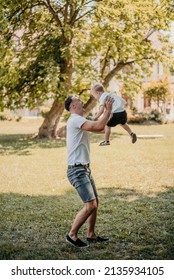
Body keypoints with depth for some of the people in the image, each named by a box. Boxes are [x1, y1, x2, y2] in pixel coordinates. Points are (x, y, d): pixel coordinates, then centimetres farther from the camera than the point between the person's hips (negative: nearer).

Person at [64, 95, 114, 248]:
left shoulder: (80, 121, 17)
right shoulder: (75, 120, -14)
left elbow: (100, 128, 23)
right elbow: (98, 126, -24)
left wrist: (107, 112, 13)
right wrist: (108, 111, -13)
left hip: (85, 169, 11)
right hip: (77, 170, -11)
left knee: (95, 203, 15)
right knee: (90, 205, -13)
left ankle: (91, 235, 25)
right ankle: (72, 235, -1)